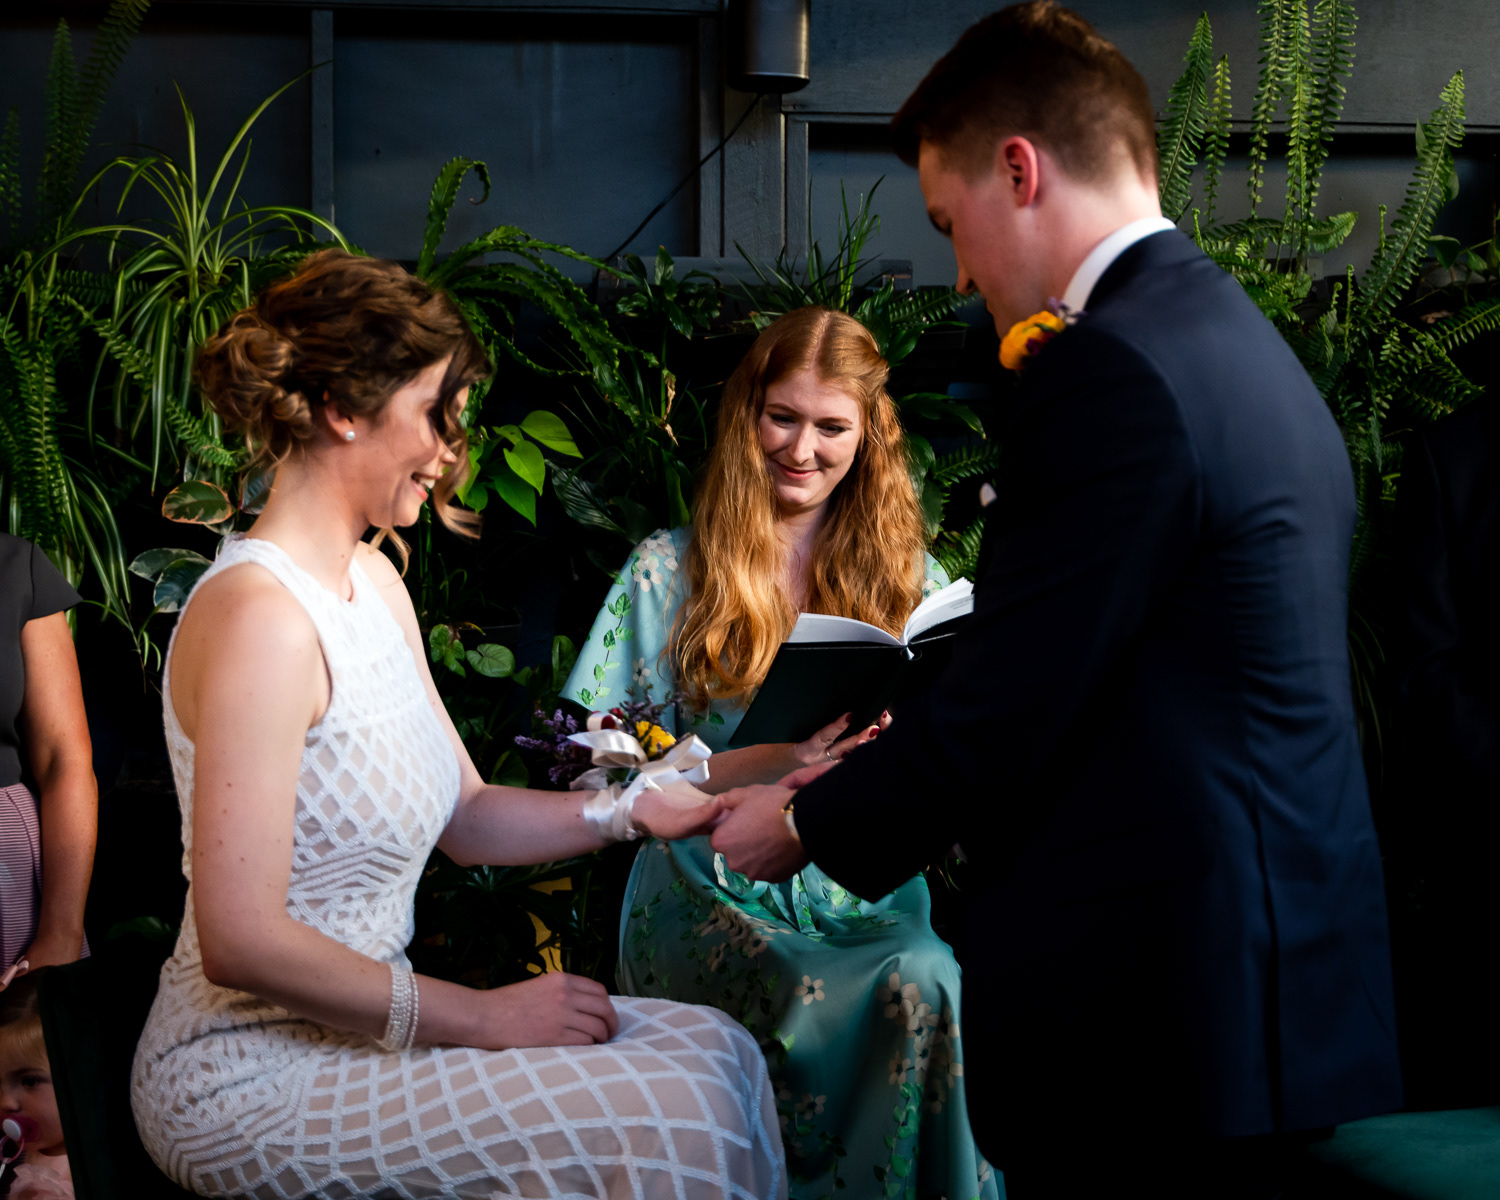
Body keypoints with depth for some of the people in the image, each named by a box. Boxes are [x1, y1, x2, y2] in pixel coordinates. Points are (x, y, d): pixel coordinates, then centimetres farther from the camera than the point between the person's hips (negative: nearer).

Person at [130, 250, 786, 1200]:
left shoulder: (373, 583, 10)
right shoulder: (259, 616, -21)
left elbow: (463, 815, 13)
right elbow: (240, 942, -25)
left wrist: (634, 813, 0)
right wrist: (482, 1015, -19)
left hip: (351, 1029, 9)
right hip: (251, 1082, -9)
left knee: (713, 1048, -2)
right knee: (667, 1121, -19)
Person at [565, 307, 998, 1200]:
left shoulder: (909, 579, 14)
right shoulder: (669, 572, 8)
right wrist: (761, 766, -15)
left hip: (868, 893, 2)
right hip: (713, 897, -2)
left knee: (929, 985, -33)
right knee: (865, 999, -34)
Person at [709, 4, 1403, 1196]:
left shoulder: (1111, 367, -17)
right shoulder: (1242, 338, 12)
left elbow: (1008, 710, -17)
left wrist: (807, 823, 0)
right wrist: (870, 776, 17)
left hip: (1158, 1007, -9)